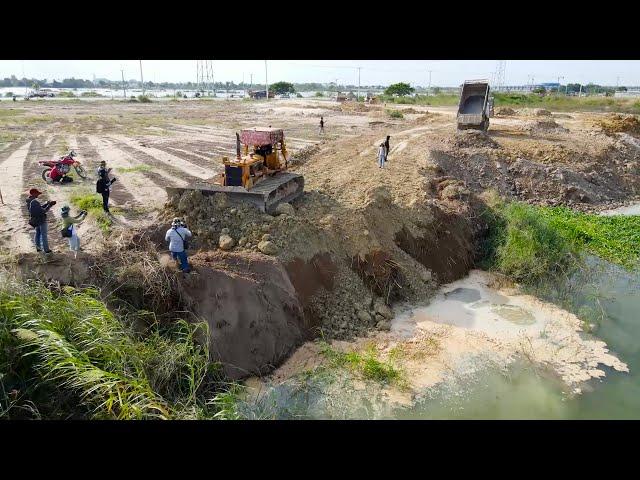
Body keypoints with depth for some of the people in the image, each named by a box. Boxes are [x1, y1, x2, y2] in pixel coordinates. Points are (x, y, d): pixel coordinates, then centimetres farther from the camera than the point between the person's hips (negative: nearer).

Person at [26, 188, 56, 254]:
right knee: (44, 235, 3)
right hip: (41, 220, -9)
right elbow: (43, 211, -26)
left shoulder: (29, 201, -1)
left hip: (35, 220, 9)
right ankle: (46, 249, 12)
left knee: (37, 233, 22)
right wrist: (49, 205, -19)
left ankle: (38, 248, 33)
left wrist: (47, 203, -2)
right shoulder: (34, 202, -29)